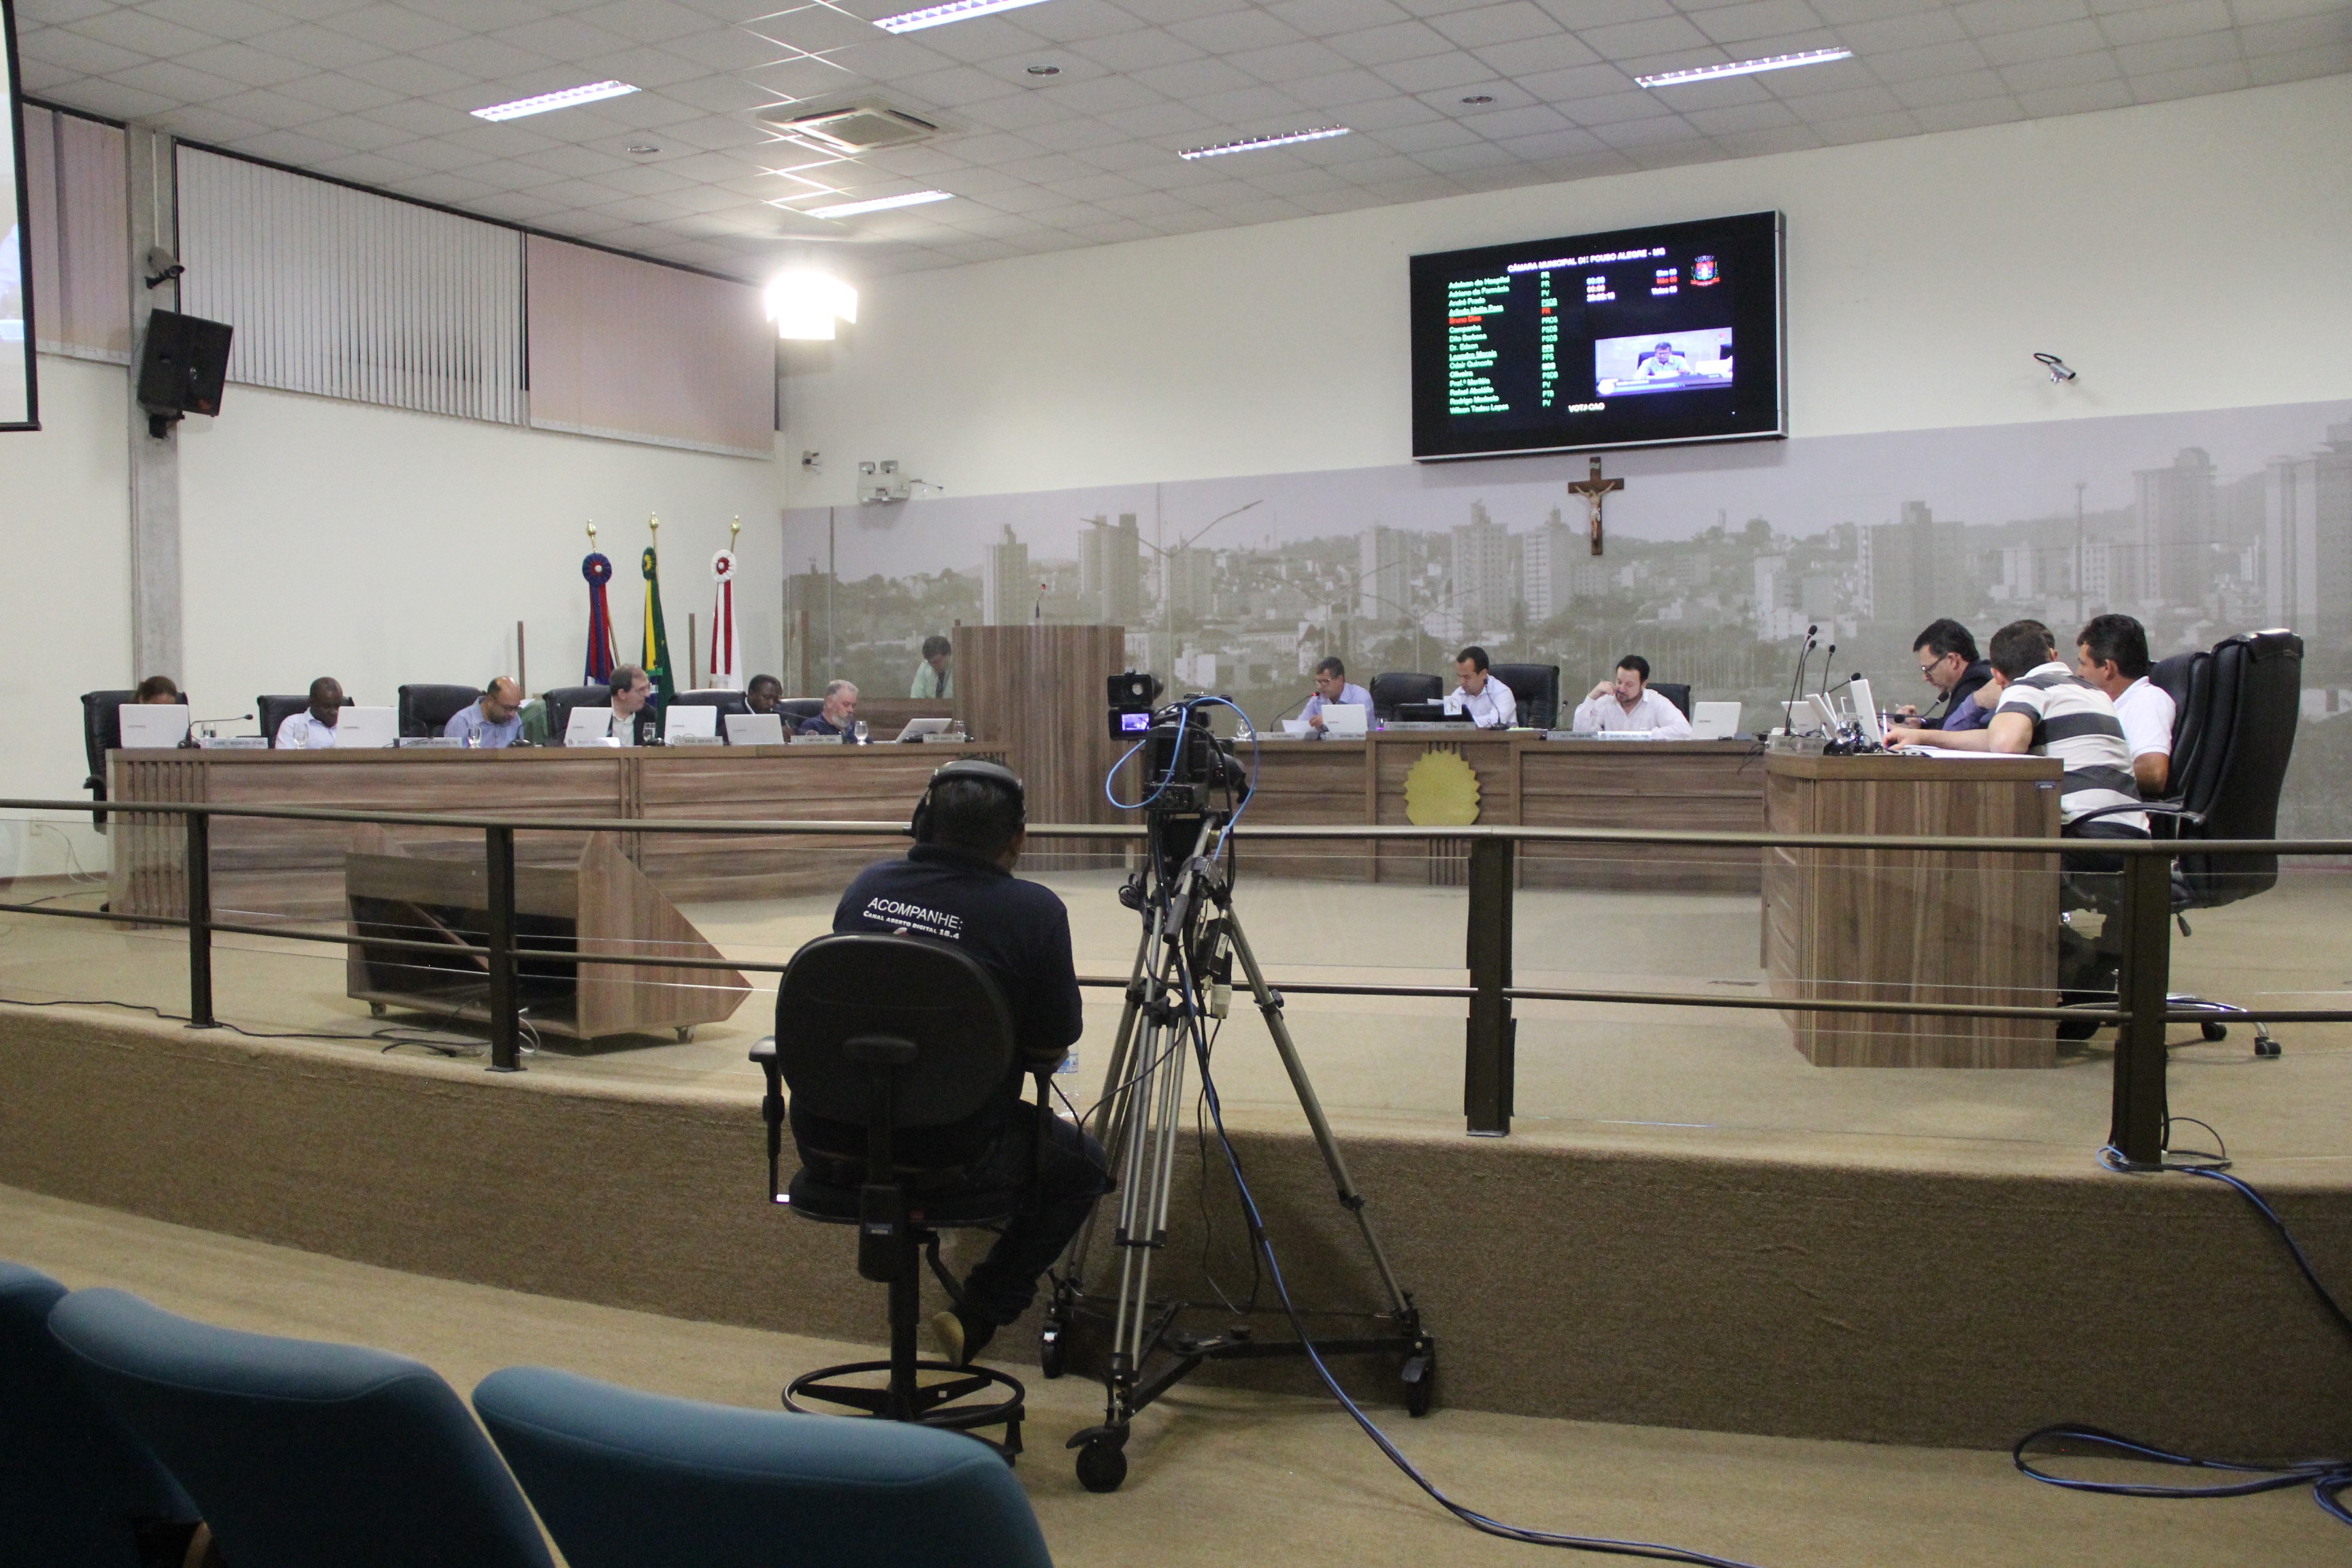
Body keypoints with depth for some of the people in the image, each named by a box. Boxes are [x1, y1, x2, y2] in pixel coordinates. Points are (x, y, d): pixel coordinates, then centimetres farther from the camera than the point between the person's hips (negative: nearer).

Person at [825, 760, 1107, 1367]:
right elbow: (1050, 1051, -3)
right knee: (1083, 1165, 22)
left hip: (827, 1142, 6)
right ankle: (979, 1315, 12)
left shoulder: (867, 884, 3)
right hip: (948, 1152, -6)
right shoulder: (1033, 910, -11)